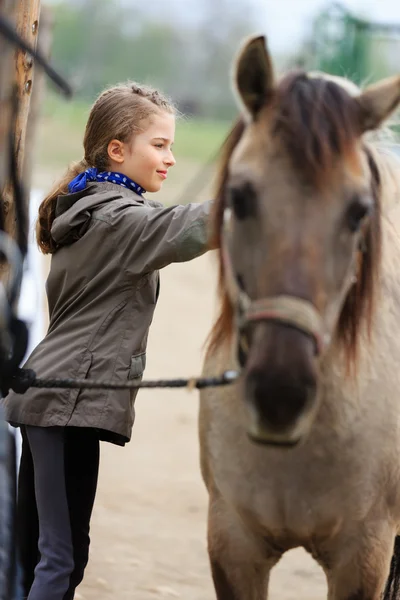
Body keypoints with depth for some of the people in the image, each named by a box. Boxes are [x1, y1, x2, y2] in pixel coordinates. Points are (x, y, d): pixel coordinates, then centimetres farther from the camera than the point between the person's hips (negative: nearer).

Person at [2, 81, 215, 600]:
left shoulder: (88, 210, 16)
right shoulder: (120, 219, -13)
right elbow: (193, 227, -28)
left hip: (47, 395, 10)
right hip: (72, 400, -10)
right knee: (64, 557, -12)